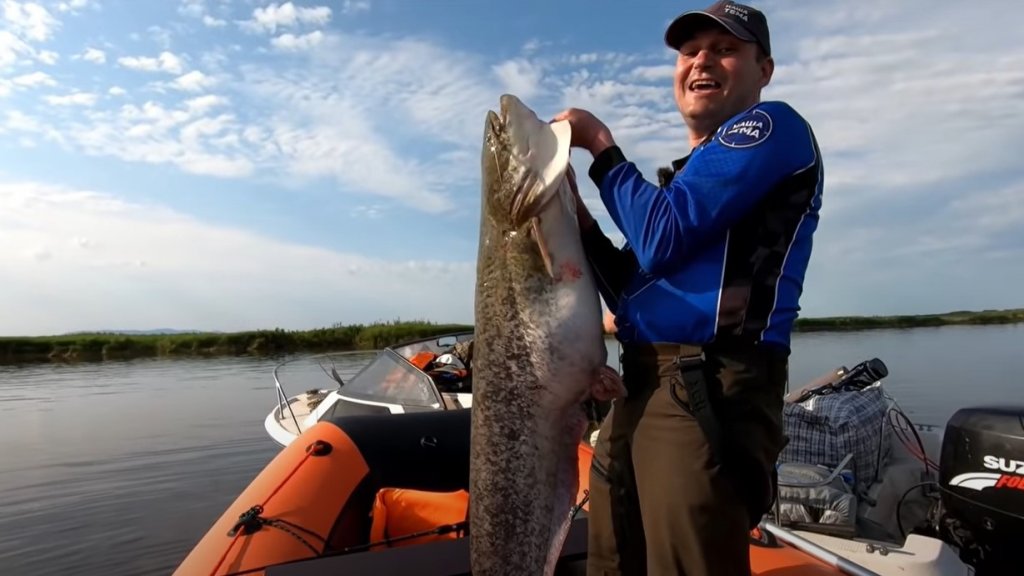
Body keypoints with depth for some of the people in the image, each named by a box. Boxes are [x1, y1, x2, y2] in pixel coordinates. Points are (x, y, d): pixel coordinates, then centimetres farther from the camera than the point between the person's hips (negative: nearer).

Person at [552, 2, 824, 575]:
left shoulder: (774, 125, 1)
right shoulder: (685, 174, 24)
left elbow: (661, 237, -14)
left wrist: (599, 142, -1)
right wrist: (575, 209, 5)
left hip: (707, 394, -9)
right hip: (640, 392, 9)